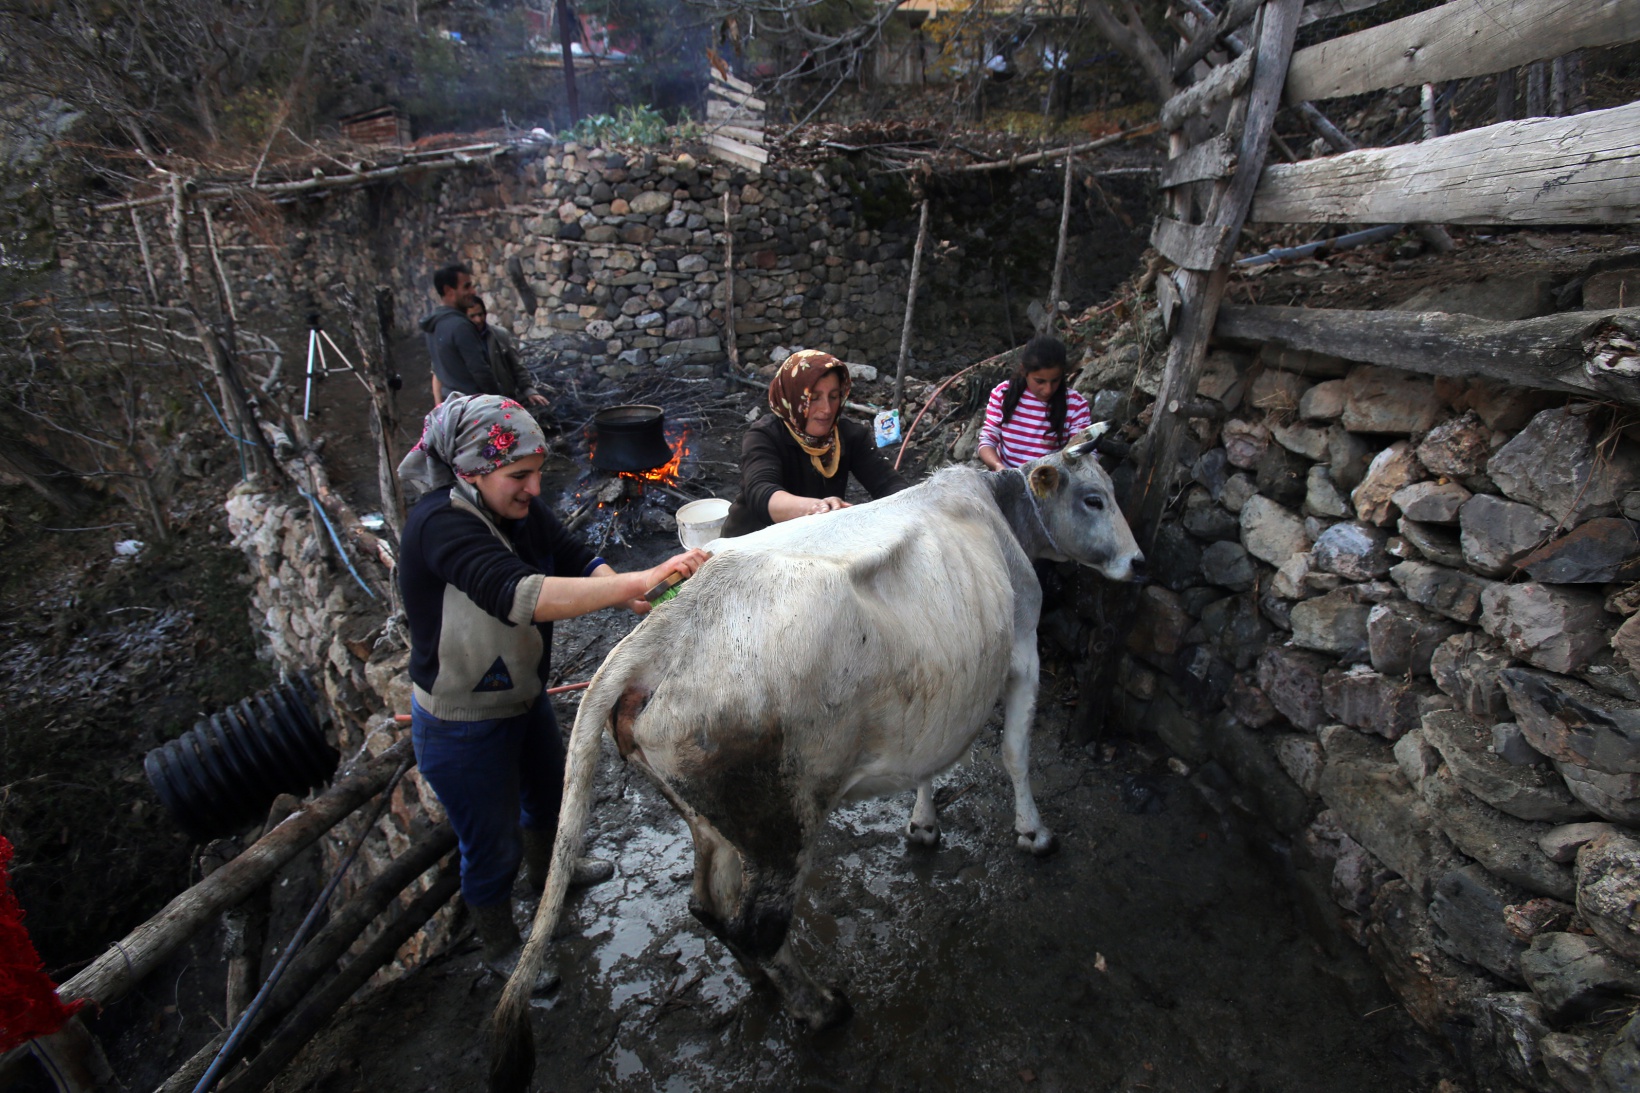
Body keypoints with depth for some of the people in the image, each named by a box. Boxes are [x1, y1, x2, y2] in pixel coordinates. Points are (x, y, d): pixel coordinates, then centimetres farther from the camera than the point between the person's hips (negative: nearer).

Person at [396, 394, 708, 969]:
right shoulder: (441, 525, -33)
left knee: (548, 791, 31)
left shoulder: (518, 505, -8)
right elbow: (517, 595, -49)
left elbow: (579, 560, -15)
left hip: (524, 696, 8)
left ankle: (547, 868, 62)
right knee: (493, 845, 14)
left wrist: (633, 594, -37)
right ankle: (502, 947, 42)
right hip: (462, 726, -8)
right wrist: (639, 581, -57)